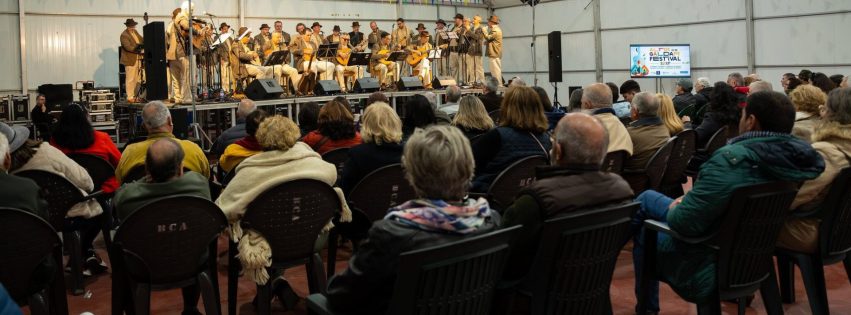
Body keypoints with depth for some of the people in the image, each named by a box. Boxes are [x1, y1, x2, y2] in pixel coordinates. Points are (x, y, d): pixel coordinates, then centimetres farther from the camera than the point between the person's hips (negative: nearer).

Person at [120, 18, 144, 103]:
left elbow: (142, 40, 18)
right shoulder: (124, 35, -11)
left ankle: (136, 96, 16)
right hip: (130, 60, -8)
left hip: (138, 59, 8)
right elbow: (128, 47, -20)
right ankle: (130, 97, -1)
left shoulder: (135, 32, 15)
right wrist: (139, 50, -23)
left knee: (137, 79, 10)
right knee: (130, 79, -4)